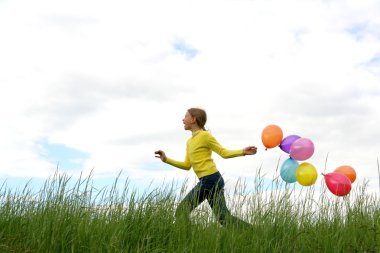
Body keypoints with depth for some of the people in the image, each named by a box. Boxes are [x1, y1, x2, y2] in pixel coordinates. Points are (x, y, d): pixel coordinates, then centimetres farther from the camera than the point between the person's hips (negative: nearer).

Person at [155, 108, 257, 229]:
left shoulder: (205, 135, -6)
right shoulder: (190, 142, 20)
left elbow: (223, 152, -5)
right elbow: (187, 165, 19)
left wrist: (242, 152, -19)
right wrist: (166, 159, 16)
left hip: (210, 179, -9)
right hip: (208, 180, 9)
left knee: (182, 211, -3)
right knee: (224, 218, 8)